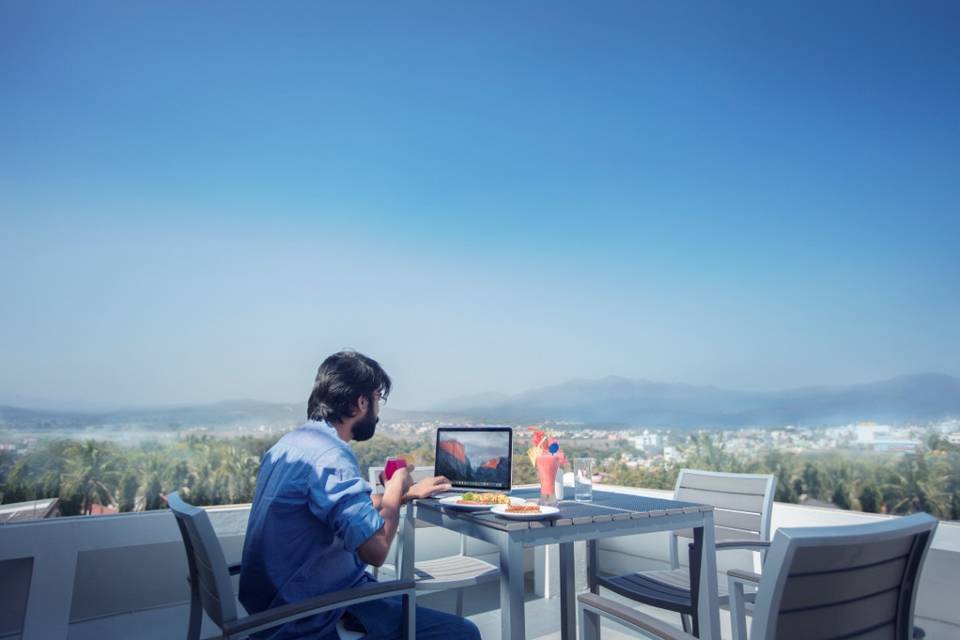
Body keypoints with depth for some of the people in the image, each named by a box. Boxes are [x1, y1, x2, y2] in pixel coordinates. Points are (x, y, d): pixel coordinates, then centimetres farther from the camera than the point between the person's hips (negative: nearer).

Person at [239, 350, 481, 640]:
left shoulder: (292, 441, 7)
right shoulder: (331, 456, -25)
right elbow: (376, 550, -28)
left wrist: (409, 493, 20)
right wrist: (395, 489, -11)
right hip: (310, 617, -10)